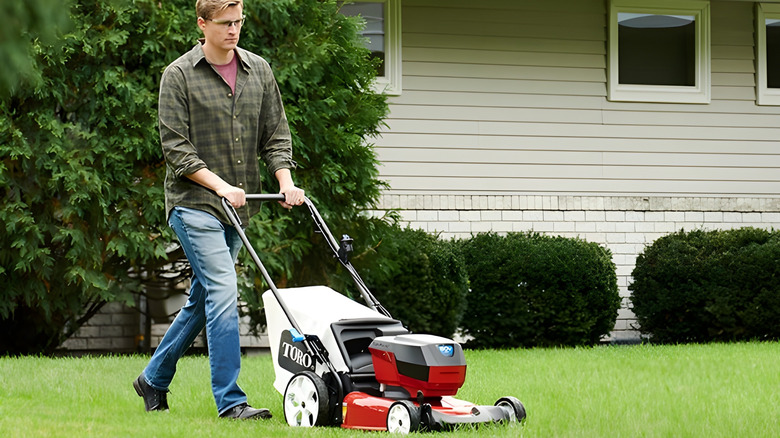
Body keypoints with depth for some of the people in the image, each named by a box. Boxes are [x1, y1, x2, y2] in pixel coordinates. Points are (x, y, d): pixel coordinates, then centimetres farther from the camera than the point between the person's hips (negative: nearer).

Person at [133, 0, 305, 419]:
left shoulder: (259, 71, 10)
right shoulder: (178, 76, -5)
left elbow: (276, 133, 11)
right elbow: (175, 146, -9)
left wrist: (285, 180, -5)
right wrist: (219, 185, -18)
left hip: (237, 208, 6)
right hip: (194, 201, -6)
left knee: (203, 299, 12)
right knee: (223, 291, -16)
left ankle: (154, 379, 28)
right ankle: (230, 400, -16)